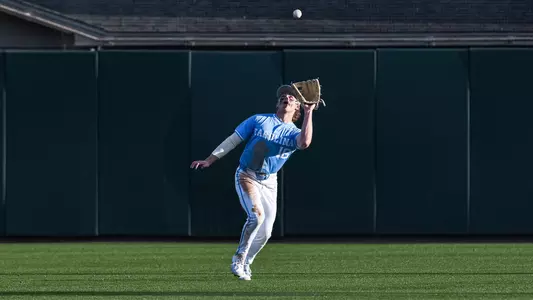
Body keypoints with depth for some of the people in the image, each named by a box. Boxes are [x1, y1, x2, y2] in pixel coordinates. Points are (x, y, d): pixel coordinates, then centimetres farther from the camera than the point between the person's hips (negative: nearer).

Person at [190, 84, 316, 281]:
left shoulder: (294, 133, -1)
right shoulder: (259, 120, -1)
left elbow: (304, 143, -27)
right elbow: (233, 140, 2)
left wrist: (309, 113, -25)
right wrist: (210, 160, -3)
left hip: (269, 183, 4)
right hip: (246, 176, -3)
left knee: (265, 232, 3)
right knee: (256, 215, -26)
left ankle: (245, 264, 27)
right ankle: (238, 260, -10)